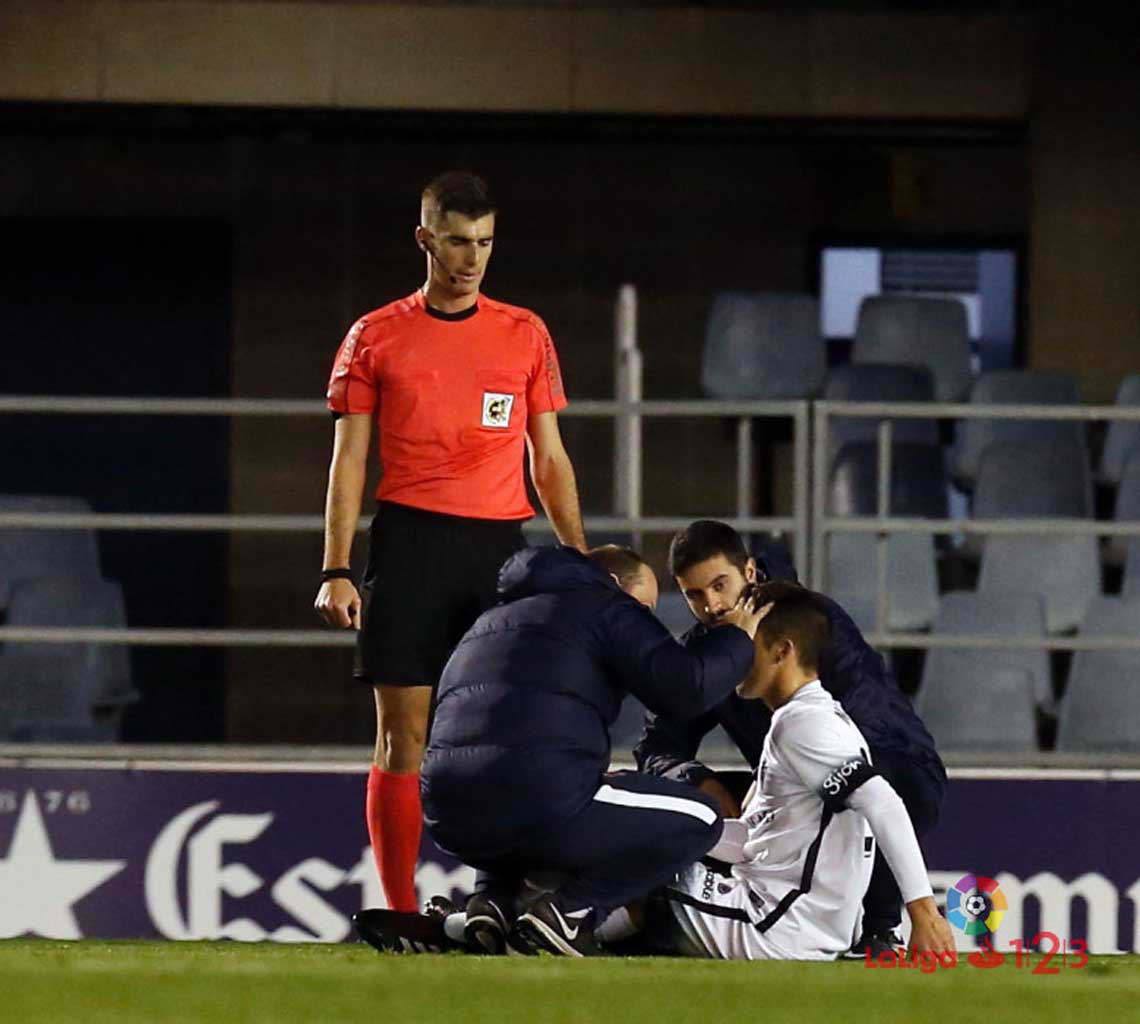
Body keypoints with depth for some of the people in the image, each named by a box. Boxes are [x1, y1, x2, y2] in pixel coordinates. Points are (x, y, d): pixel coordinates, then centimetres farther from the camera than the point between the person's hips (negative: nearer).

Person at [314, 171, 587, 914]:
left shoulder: (527, 336, 11)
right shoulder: (376, 337, 6)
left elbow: (551, 461, 14)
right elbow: (349, 458, 5)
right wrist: (337, 570, -3)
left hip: (501, 545, 2)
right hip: (409, 541, -2)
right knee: (404, 735, -3)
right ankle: (402, 917, -1)